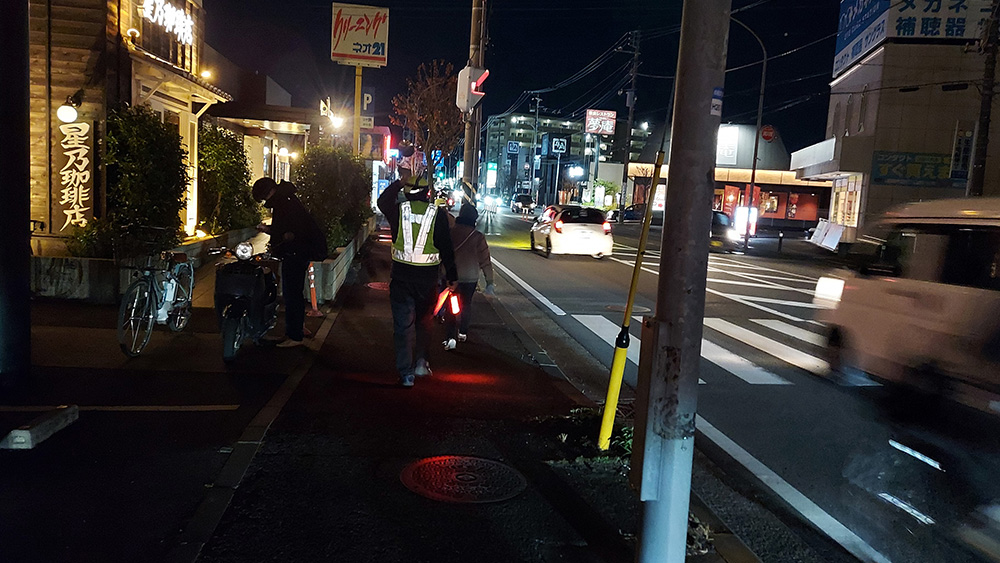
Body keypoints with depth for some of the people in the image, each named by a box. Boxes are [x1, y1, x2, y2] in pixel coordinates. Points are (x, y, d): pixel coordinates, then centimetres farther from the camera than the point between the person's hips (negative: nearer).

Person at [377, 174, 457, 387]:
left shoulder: (398, 210, -3)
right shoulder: (438, 214, -4)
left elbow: (382, 201, 22)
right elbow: (446, 248, -2)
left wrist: (399, 183, 28)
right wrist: (452, 277, 5)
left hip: (401, 277, 0)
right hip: (428, 279, 0)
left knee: (403, 326, 7)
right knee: (424, 322, 21)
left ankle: (406, 373, 7)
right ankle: (421, 360, 9)